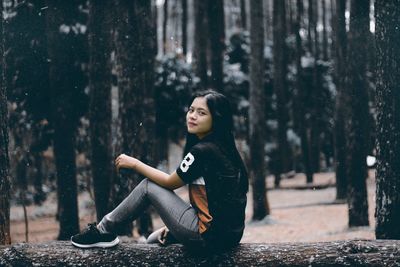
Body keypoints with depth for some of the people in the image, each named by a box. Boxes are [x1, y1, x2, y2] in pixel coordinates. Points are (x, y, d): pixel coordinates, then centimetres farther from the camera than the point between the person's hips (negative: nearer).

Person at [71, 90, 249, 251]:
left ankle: (103, 231, 16)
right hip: (230, 234, 8)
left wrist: (134, 164, 7)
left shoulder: (202, 151, -17)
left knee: (148, 186, 5)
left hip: (210, 235, -8)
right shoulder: (222, 147, 11)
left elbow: (170, 183, -3)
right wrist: (175, 224, 19)